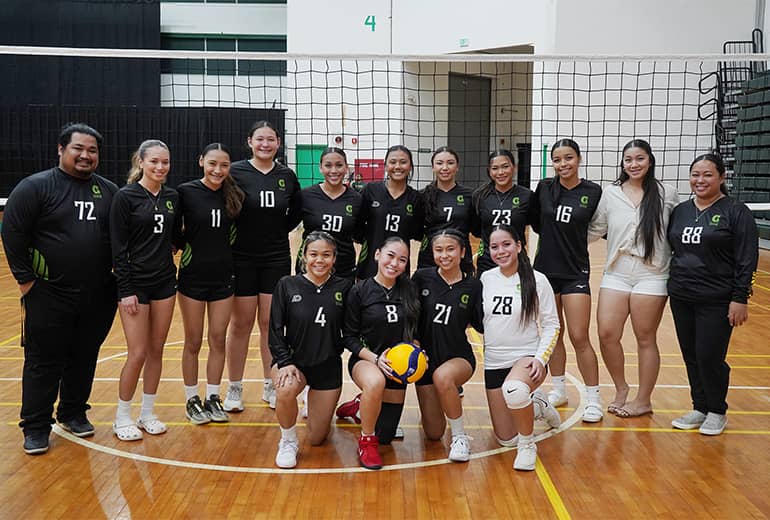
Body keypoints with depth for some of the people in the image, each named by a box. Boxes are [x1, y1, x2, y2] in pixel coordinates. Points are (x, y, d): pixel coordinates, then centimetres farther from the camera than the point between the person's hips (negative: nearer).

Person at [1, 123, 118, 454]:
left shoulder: (109, 191, 8)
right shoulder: (36, 186, -5)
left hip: (98, 297, 4)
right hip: (49, 296, -4)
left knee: (85, 358, 14)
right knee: (44, 361, 4)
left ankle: (73, 413, 31)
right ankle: (36, 426, 15)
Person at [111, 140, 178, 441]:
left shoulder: (172, 197, 6)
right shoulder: (126, 197, -9)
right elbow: (118, 247, -11)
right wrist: (125, 290, -14)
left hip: (165, 281, 5)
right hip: (135, 283, -5)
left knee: (156, 351, 9)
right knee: (138, 354, -4)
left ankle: (147, 413, 23)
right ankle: (122, 417, 13)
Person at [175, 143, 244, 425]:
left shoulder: (234, 195, 1)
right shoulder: (186, 191, -9)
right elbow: (174, 231, -4)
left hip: (223, 276, 3)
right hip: (193, 277, -3)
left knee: (218, 340, 9)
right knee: (193, 342, 8)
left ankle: (212, 398, 22)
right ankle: (191, 400, 22)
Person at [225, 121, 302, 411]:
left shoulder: (287, 176, 4)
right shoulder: (236, 172, -6)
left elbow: (296, 212, 16)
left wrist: (280, 231, 6)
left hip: (276, 259, 3)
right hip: (242, 258, -2)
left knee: (271, 323, 8)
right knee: (241, 324, 4)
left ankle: (270, 387, 20)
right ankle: (234, 389, 16)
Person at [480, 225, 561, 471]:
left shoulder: (537, 280, -7)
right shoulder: (485, 279, 1)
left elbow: (552, 325, -4)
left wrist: (540, 358, -16)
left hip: (527, 357, -4)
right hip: (494, 363, 4)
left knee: (514, 389, -40)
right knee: (505, 439, 7)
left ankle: (528, 444, -12)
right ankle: (535, 406, 38)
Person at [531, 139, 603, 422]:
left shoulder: (593, 192, -6)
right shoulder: (544, 188, 0)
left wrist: (573, 237, -3)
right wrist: (554, 237, 7)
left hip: (575, 272, -3)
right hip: (545, 269, 3)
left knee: (579, 338, -5)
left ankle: (593, 399, 7)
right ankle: (559, 390, 27)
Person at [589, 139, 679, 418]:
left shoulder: (667, 193, 0)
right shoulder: (610, 193, 4)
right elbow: (595, 229, 12)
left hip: (651, 275, -2)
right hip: (616, 273, 3)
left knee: (645, 339, 6)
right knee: (607, 334, -3)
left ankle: (643, 401, 21)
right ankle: (621, 389, 21)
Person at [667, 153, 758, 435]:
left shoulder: (736, 212, -6)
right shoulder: (680, 211, 10)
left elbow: (747, 260, -9)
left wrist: (740, 298, -13)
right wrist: (671, 284, 13)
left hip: (717, 300, -5)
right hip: (682, 298, 5)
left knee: (709, 356, -4)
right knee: (691, 356, 11)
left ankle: (717, 412, 16)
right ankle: (700, 408, 26)